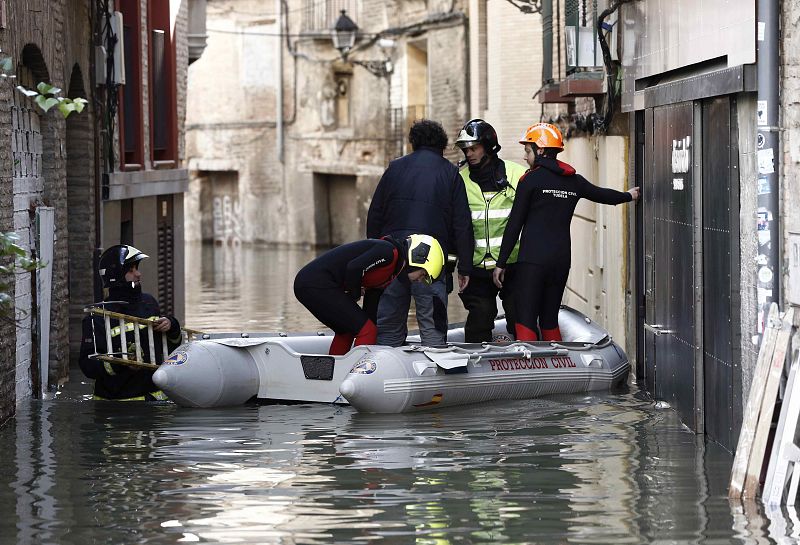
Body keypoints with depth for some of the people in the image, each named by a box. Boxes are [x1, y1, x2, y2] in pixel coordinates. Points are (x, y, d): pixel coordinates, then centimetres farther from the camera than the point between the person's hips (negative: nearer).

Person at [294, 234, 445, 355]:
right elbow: (354, 268, -21)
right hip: (317, 285, -10)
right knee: (367, 331, -7)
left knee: (346, 331, 25)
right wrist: (354, 295, -5)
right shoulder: (389, 252, -10)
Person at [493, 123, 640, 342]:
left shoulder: (531, 179, -5)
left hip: (533, 260, -6)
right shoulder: (574, 181, 11)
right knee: (550, 321, 16)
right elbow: (601, 194, 30)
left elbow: (515, 224, -5)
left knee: (526, 323, -10)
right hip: (562, 258, 6)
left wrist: (501, 263, -1)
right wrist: (629, 196, 51)